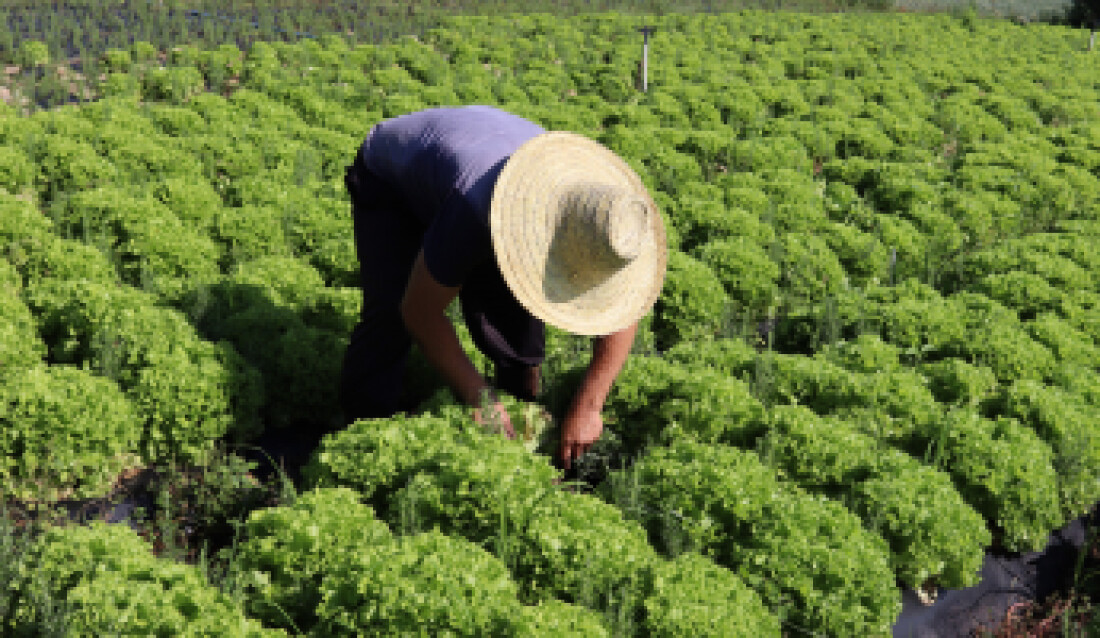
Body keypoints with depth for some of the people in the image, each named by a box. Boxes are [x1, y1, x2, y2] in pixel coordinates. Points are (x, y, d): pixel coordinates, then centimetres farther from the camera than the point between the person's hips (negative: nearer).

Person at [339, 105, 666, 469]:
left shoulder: (598, 204, -29)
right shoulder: (476, 214, -46)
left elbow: (623, 312, -16)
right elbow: (419, 312, -32)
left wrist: (587, 407, -21)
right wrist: (479, 398, -26)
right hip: (389, 176, -4)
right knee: (391, 312, -20)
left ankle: (523, 391, 7)